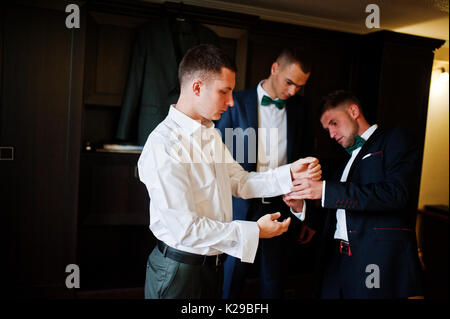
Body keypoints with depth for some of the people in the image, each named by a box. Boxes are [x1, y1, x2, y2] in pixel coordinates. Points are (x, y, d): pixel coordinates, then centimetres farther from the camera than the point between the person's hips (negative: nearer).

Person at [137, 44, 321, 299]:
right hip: (179, 271, -8)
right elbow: (184, 229, -26)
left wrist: (290, 174, -4)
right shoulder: (163, 146, -24)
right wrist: (254, 231, -20)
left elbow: (240, 182, 8)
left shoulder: (211, 135, 8)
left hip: (212, 264, 8)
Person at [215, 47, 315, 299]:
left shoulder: (300, 107, 6)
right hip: (243, 206, -3)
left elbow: (306, 155, 14)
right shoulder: (238, 102, -4)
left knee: (274, 279, 16)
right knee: (232, 277, 9)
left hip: (282, 205, 3)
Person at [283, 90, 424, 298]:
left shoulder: (396, 139, 2)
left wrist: (325, 190, -19)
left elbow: (396, 193, -17)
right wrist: (302, 207, 1)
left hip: (380, 263, -6)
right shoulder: (348, 159, 21)